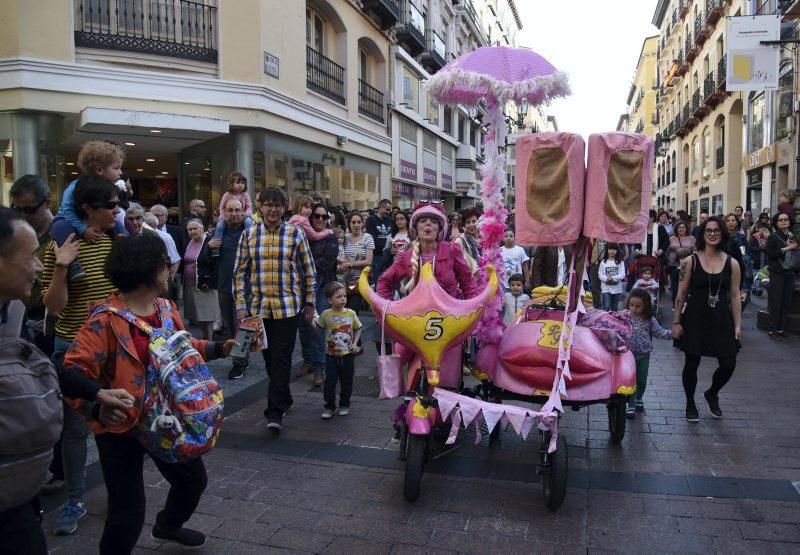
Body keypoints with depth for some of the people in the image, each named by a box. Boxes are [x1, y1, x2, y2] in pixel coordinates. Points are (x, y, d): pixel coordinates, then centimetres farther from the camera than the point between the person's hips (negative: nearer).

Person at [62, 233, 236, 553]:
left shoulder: (166, 308, 0)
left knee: (193, 479, 26)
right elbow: (73, 372, -26)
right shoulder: (105, 321, -24)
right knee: (128, 513, 2)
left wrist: (218, 349, 10)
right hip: (120, 426, -8)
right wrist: (100, 406, -37)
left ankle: (168, 527, 56)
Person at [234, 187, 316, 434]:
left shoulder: (296, 234, -1)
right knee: (269, 357, 13)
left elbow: (308, 271, 4)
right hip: (259, 307, 3)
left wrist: (309, 302, 4)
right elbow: (240, 272, 6)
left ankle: (275, 412, 2)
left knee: (281, 358, -4)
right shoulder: (248, 235, 4)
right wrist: (241, 305, 1)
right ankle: (284, 399, 32)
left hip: (288, 306, -3)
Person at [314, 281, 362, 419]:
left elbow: (358, 329, 9)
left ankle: (344, 405, 26)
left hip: (347, 354, 1)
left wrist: (355, 343, -1)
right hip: (331, 355, -1)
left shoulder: (351, 313, -3)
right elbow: (317, 327, 3)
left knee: (346, 381, 10)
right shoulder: (326, 314, -5)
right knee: (330, 381, 1)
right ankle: (329, 406, 14)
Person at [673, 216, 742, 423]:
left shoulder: (732, 264, 2)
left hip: (721, 320, 2)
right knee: (692, 363, 6)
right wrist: (676, 321, -3)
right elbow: (681, 294, -1)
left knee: (729, 364, 0)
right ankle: (690, 404, 27)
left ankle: (712, 394, 32)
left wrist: (737, 326, 2)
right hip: (695, 319, -2)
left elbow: (735, 297, 4)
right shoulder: (691, 261, -3)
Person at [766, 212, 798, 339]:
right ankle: (772, 330, 2)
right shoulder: (773, 237, -3)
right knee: (776, 302, -4)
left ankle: (780, 328, 13)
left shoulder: (793, 237, 11)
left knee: (786, 302, 5)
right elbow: (769, 253, -14)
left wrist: (795, 247, -4)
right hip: (777, 273, -5)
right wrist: (785, 249, -15)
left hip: (790, 273, 5)